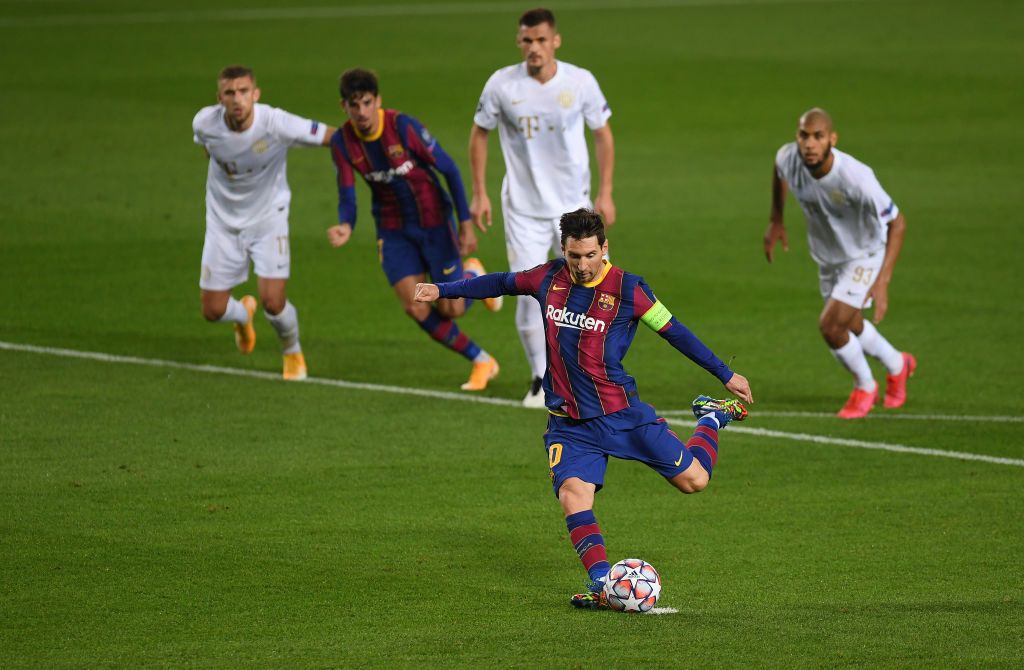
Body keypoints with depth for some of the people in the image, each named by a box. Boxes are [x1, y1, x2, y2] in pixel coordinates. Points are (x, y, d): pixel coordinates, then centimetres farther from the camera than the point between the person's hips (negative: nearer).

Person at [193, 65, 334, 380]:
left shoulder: (276, 123, -28)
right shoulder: (204, 124, -18)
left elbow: (336, 138, -19)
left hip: (268, 217, -3)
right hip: (223, 221, 3)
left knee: (274, 303, -16)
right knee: (213, 310, 2)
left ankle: (292, 353, 20)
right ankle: (243, 314, 43)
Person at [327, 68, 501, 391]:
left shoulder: (403, 126, -22)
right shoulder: (342, 142, -10)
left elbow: (449, 169, -14)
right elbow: (347, 196, -8)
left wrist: (466, 224, -13)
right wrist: (346, 226, -32)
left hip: (434, 221, -4)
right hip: (394, 230, 4)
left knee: (451, 309, -4)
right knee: (416, 309, -8)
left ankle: (472, 274, 33)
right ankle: (482, 361, 11)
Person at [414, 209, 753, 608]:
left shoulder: (627, 290, -10)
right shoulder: (549, 278, 0)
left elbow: (674, 332, -1)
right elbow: (502, 283, 19)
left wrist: (726, 375, 3)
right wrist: (443, 290, 21)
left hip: (623, 412, -2)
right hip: (569, 423, 2)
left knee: (693, 479, 2)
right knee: (572, 493, -23)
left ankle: (713, 418, 33)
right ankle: (603, 585, -26)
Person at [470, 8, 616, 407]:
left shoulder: (581, 82, -7)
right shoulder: (502, 85, -8)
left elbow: (602, 134, 5)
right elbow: (479, 134, 6)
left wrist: (605, 193, 1)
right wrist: (479, 194, 2)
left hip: (574, 208, 0)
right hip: (523, 209, 0)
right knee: (528, 294, -7)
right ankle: (540, 381, 8)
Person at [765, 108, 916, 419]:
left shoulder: (856, 177, -39)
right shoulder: (789, 158, -25)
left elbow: (897, 222, -28)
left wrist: (882, 281, -34)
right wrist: (776, 221, 7)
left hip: (865, 254, -6)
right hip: (827, 256, 6)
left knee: (830, 325, -15)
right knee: (850, 326, 22)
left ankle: (865, 387, 14)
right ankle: (897, 365, 53)